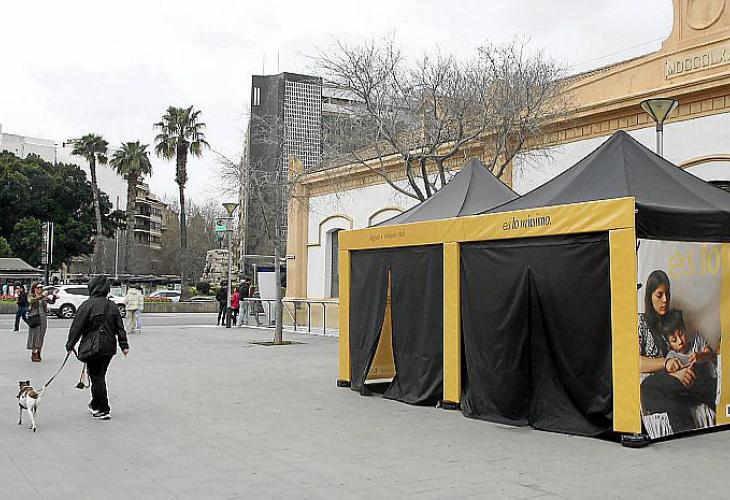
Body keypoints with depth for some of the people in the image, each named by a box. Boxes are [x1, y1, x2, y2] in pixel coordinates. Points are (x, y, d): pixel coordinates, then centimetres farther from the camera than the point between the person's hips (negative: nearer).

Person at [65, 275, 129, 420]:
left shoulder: (87, 305, -12)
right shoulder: (112, 306, 7)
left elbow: (76, 327, -11)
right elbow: (120, 327, 10)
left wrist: (70, 345, -4)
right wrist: (124, 345, 14)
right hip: (109, 347, 6)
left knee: (97, 377, 0)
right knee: (100, 376, 19)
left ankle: (103, 410, 1)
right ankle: (96, 405, 32)